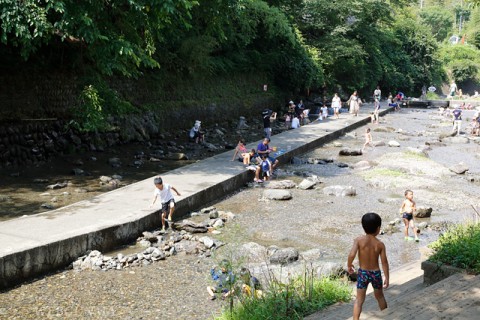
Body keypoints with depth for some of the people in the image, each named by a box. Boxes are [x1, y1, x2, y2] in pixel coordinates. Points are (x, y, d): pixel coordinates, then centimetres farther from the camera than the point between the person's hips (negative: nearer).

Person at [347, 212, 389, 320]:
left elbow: (351, 255, -24)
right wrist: (387, 278, 2)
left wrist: (349, 266, -5)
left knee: (359, 300, 5)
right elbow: (384, 262, -7)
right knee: (380, 296, 24)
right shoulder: (380, 244, -10)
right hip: (376, 273, 1)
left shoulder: (359, 240, -14)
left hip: (362, 273, -1)